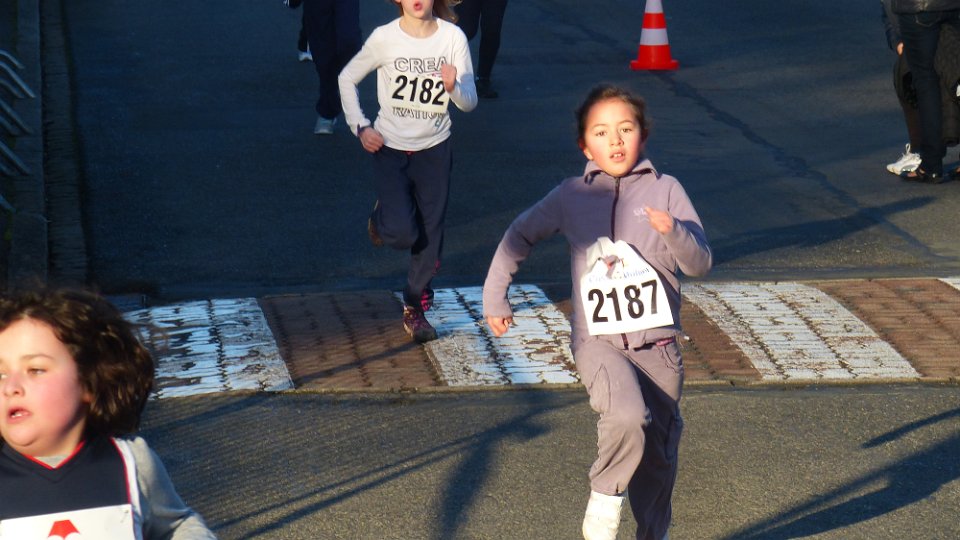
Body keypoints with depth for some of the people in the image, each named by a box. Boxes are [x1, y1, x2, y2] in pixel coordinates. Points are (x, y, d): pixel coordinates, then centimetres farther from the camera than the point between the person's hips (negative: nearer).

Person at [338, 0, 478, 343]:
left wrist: (453, 87, -29)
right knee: (402, 233, -12)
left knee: (430, 235, 5)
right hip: (390, 148, -1)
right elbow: (347, 78, 3)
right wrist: (359, 127, -5)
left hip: (434, 150, 2)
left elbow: (469, 103, -7)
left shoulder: (453, 37, -10)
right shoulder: (384, 37, -12)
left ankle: (415, 308, 23)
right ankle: (382, 217, 24)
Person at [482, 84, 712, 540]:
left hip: (658, 344, 2)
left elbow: (700, 264, -3)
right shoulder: (571, 196, 2)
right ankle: (604, 502, -5)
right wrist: (494, 296, 14)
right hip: (598, 341, -2)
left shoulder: (665, 190, 1)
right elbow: (520, 235, 17)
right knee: (627, 418, -29)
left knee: (659, 451, 10)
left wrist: (674, 231, -23)